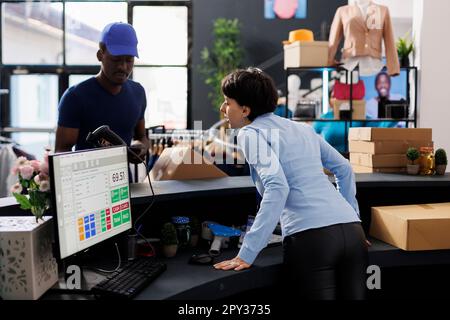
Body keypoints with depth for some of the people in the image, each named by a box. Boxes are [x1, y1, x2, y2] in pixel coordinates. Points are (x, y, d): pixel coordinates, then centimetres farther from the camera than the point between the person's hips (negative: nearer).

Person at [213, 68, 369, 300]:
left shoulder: (251, 133, 1)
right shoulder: (302, 128, 22)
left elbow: (277, 187, -14)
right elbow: (344, 169, 29)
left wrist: (246, 254, -14)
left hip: (311, 237, -7)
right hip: (352, 230, 7)